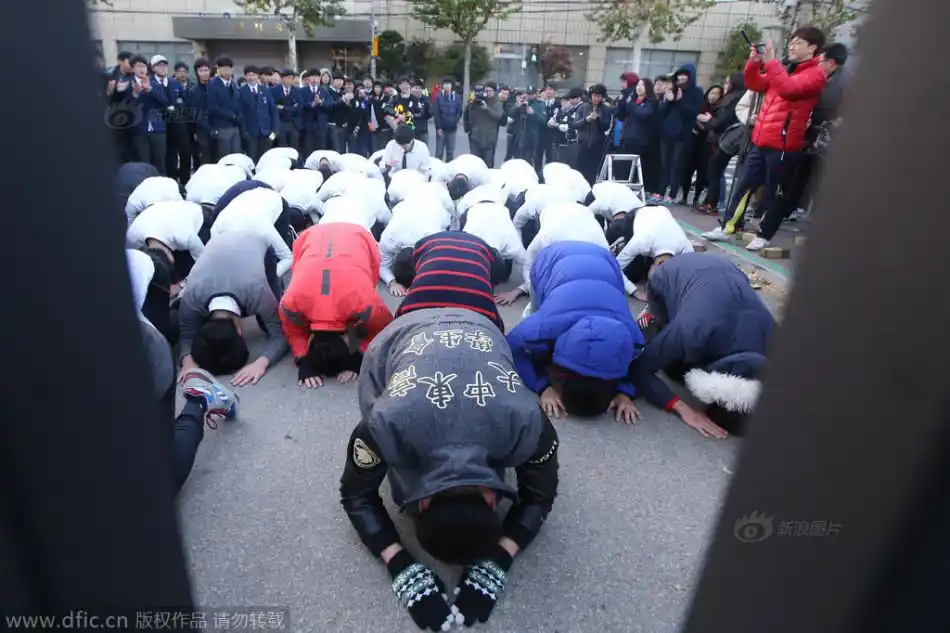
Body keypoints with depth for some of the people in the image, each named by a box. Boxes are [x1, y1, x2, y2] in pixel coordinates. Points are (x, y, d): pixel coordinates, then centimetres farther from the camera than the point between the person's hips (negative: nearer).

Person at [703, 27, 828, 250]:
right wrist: (754, 63, 2)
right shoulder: (785, 68, 20)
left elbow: (788, 88, -23)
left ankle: (764, 236, 11)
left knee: (773, 193, 1)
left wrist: (770, 61, -19)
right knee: (744, 186, 9)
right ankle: (725, 227, 15)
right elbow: (756, 84, 20)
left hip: (783, 145, -7)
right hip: (761, 141, 7)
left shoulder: (815, 73, -5)